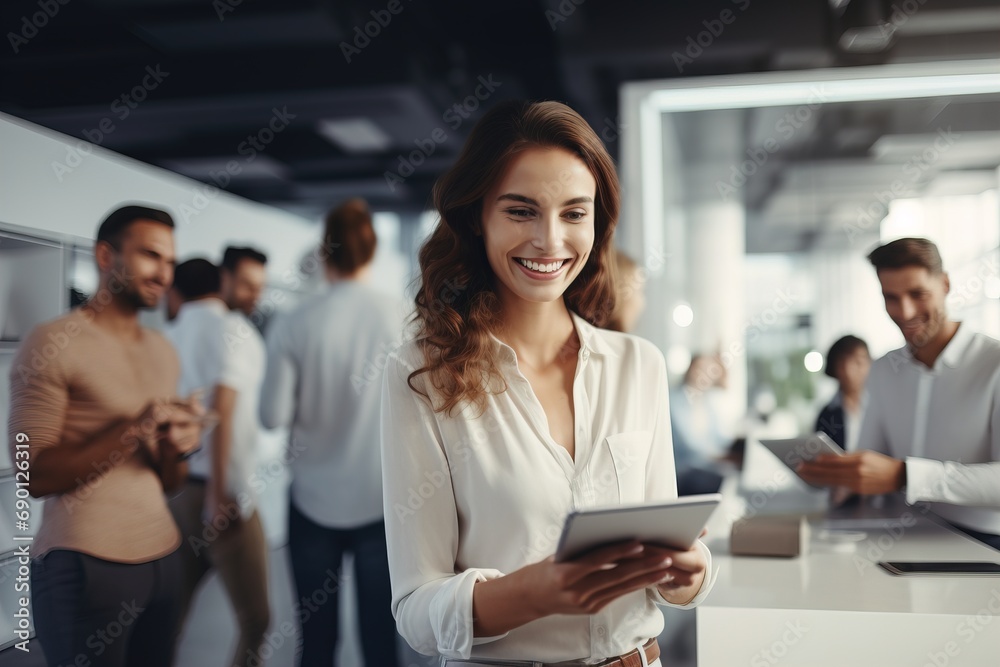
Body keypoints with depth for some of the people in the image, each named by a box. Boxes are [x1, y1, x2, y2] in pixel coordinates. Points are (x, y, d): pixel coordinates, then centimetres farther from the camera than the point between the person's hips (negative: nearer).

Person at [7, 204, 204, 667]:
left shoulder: (164, 352, 12)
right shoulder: (52, 344, -8)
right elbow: (35, 476, -12)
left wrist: (176, 449, -7)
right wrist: (134, 430, -22)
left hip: (162, 556, 6)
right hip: (84, 566, -6)